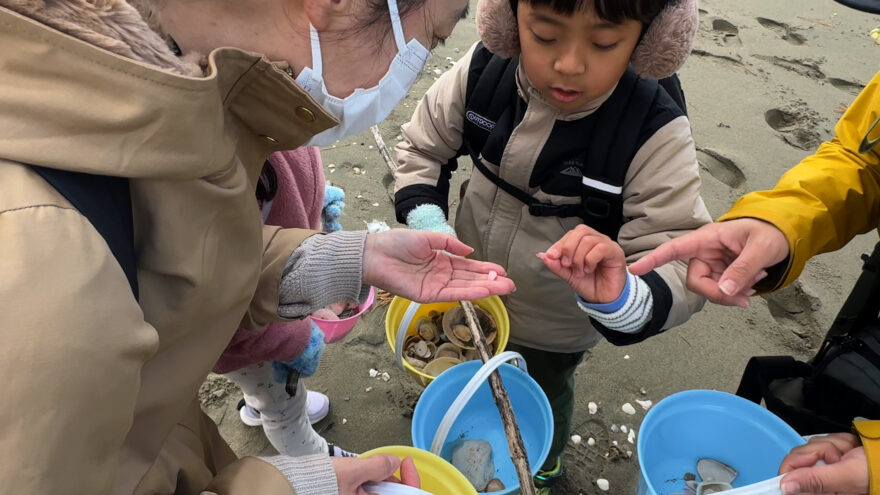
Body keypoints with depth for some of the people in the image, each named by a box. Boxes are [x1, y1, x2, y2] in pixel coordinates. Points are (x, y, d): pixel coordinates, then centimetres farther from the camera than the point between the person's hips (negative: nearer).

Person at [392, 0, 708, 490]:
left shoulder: (654, 133, -31)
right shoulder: (484, 69, -23)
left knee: (543, 396, 29)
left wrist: (622, 299, -51)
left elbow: (681, 264, -29)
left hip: (552, 330, -2)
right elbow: (422, 147, -7)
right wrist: (426, 222, -24)